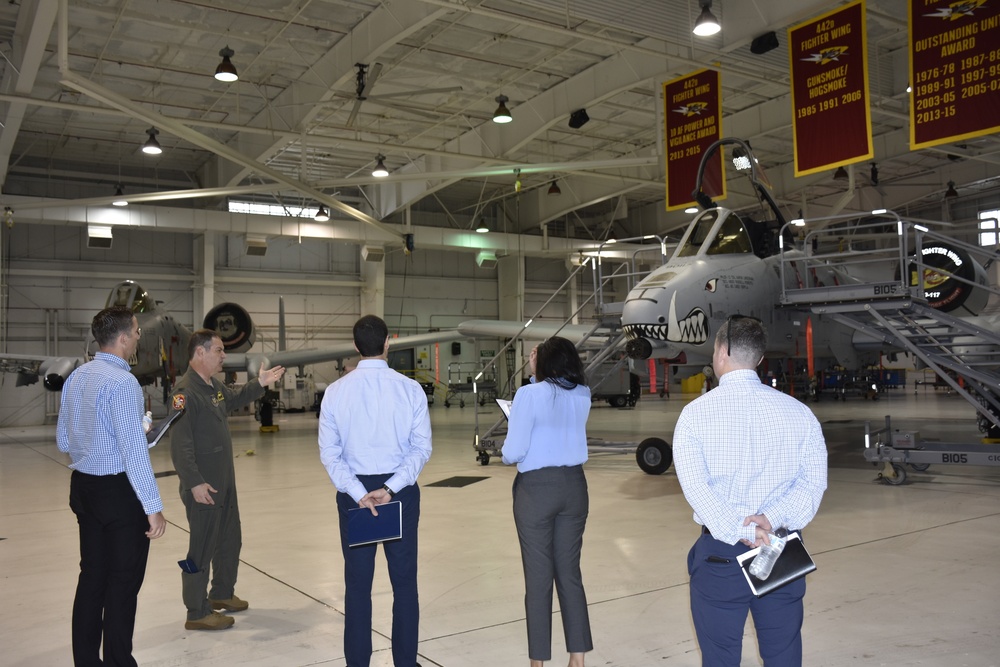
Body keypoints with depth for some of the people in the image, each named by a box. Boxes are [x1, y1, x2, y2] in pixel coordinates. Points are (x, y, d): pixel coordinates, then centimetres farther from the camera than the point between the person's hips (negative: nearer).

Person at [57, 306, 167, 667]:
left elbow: (63, 441, 14)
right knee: (124, 582, 3)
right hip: (120, 491, -8)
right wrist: (153, 508, -20)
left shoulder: (75, 377, 7)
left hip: (83, 487, 8)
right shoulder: (122, 382, -19)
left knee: (92, 576, 16)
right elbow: (134, 450, -23)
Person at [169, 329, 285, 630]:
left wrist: (259, 384, 24)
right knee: (202, 547, 1)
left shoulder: (215, 386, 10)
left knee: (230, 540, 21)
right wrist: (194, 482, -27)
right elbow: (180, 444, -25)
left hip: (225, 480, 10)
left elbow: (233, 399, 34)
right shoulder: (185, 391, -20)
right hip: (203, 486, -10)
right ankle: (197, 613, 14)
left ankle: (222, 594, 39)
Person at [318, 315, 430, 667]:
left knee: (358, 583, 10)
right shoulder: (410, 389, -7)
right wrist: (391, 488, -14)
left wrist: (359, 493, -11)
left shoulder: (336, 391, -4)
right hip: (401, 492, -1)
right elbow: (421, 448, -11)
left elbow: (330, 452, -7)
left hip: (353, 491, 1)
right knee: (404, 581, 10)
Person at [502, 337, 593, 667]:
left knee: (538, 577, 5)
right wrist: (537, 375, 18)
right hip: (574, 485, 5)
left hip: (536, 488, -5)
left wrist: (505, 453, 8)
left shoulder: (530, 394, -12)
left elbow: (513, 453, -15)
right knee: (570, 573, 13)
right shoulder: (582, 395, 4)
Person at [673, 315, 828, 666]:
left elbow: (695, 485, -16)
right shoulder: (798, 412, 2)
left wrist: (738, 531, -17)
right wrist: (772, 518, -14)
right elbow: (814, 481, -4)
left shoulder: (696, 413, -6)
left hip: (720, 553, -2)